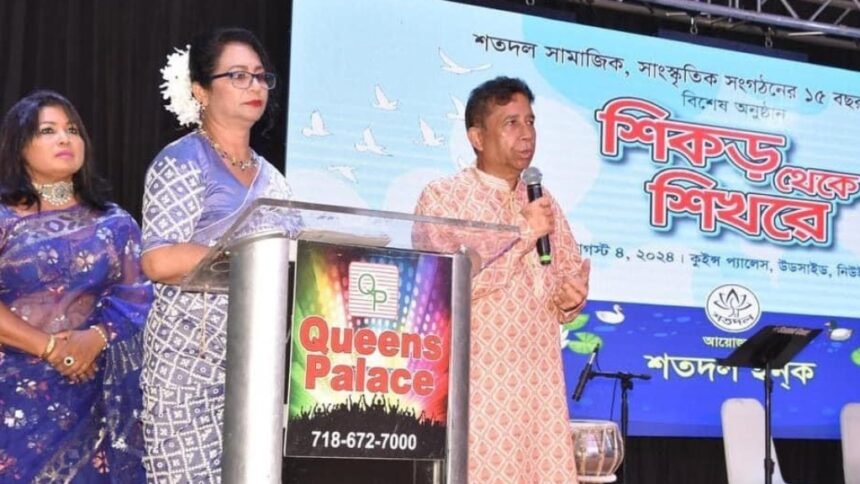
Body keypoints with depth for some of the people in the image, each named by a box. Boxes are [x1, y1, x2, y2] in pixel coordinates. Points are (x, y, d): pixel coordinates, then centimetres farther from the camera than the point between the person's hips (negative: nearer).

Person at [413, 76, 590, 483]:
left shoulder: (543, 204, 16)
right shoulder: (442, 197, -3)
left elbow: (572, 274, 23)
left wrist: (572, 298, -1)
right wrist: (521, 234, -14)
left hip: (537, 384, 6)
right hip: (472, 383, -6)